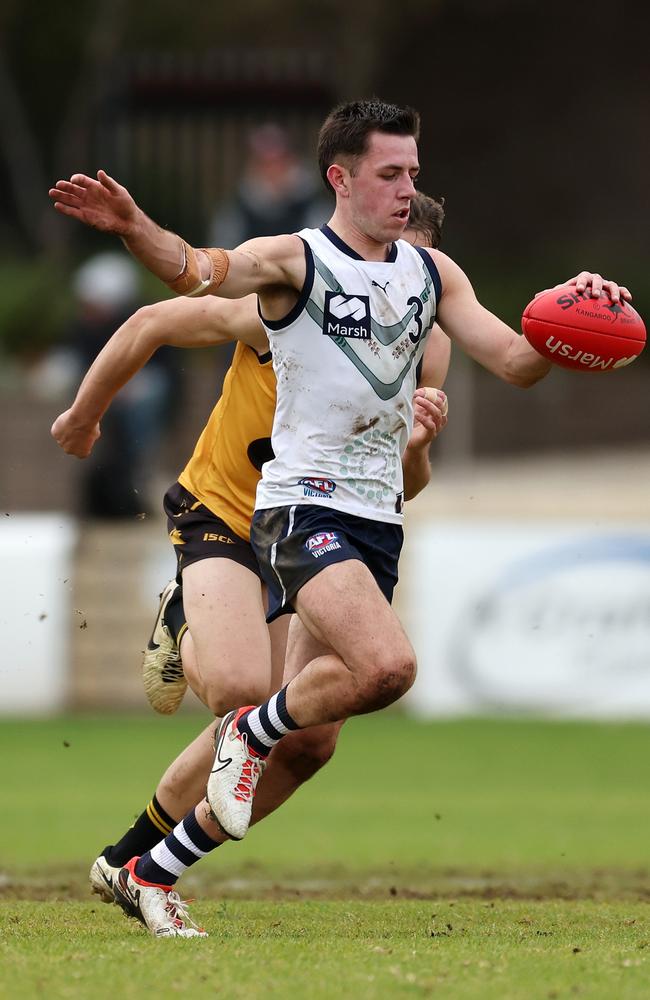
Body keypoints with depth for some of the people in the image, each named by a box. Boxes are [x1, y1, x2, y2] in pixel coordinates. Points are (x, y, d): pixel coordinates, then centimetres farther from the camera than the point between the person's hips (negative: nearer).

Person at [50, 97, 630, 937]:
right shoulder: (296, 261, -7)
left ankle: (150, 873, 21)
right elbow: (195, 270, -25)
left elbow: (515, 363, 10)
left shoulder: (432, 273, 12)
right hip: (303, 507, -7)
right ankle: (251, 732, -2)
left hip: (378, 519, 7)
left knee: (306, 738, 8)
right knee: (388, 664, -31)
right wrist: (133, 228, -47)